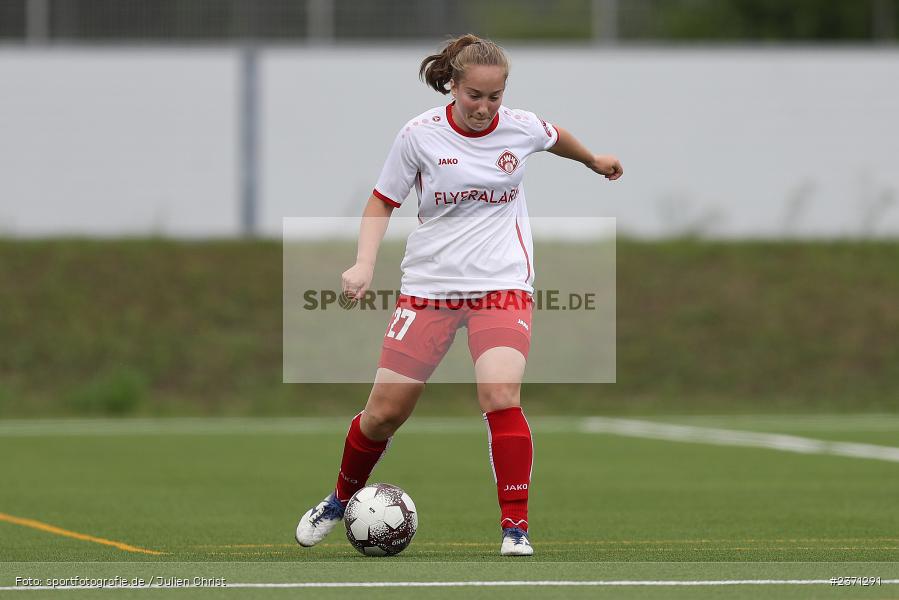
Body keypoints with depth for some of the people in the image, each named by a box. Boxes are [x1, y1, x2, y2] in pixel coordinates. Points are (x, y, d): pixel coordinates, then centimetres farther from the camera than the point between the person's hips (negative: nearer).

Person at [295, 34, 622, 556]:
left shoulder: (521, 127, -2)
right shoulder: (421, 136, -7)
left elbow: (558, 138, 22)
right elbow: (383, 201, 3)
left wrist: (595, 161, 41)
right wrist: (365, 264, -11)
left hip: (502, 284, 0)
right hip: (429, 286, 0)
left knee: (501, 398, -22)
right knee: (386, 410, 2)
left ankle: (516, 527, -14)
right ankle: (341, 501, 29)